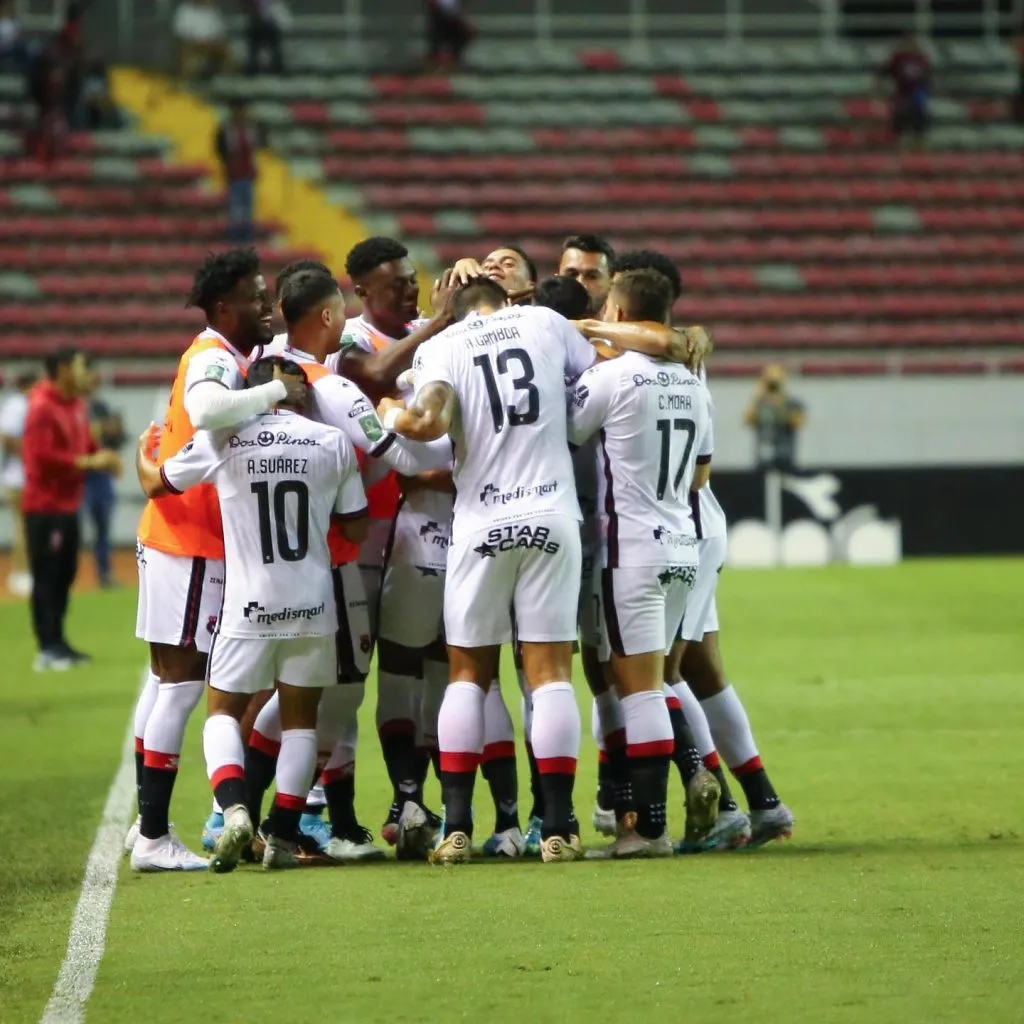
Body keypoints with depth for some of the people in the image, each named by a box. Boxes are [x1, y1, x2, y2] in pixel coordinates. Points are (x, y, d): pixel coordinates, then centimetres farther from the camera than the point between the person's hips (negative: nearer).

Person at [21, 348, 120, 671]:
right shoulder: (42, 408, -16)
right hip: (45, 507, -10)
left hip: (69, 505, 10)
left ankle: (57, 642, 20)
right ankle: (47, 649, -9)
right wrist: (87, 462, -21)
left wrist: (103, 458, 2)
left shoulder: (76, 405, 13)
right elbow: (42, 456, -23)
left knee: (64, 575, 13)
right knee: (47, 576, -8)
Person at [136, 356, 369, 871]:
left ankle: (233, 808, -14)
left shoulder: (223, 440, -5)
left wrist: (143, 450, 32)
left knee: (223, 709, 11)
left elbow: (155, 483, 10)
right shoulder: (332, 443, -1)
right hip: (312, 606, 1)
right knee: (300, 717, 15)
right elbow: (356, 528, 6)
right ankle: (283, 836, 8)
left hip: (248, 607, -1)